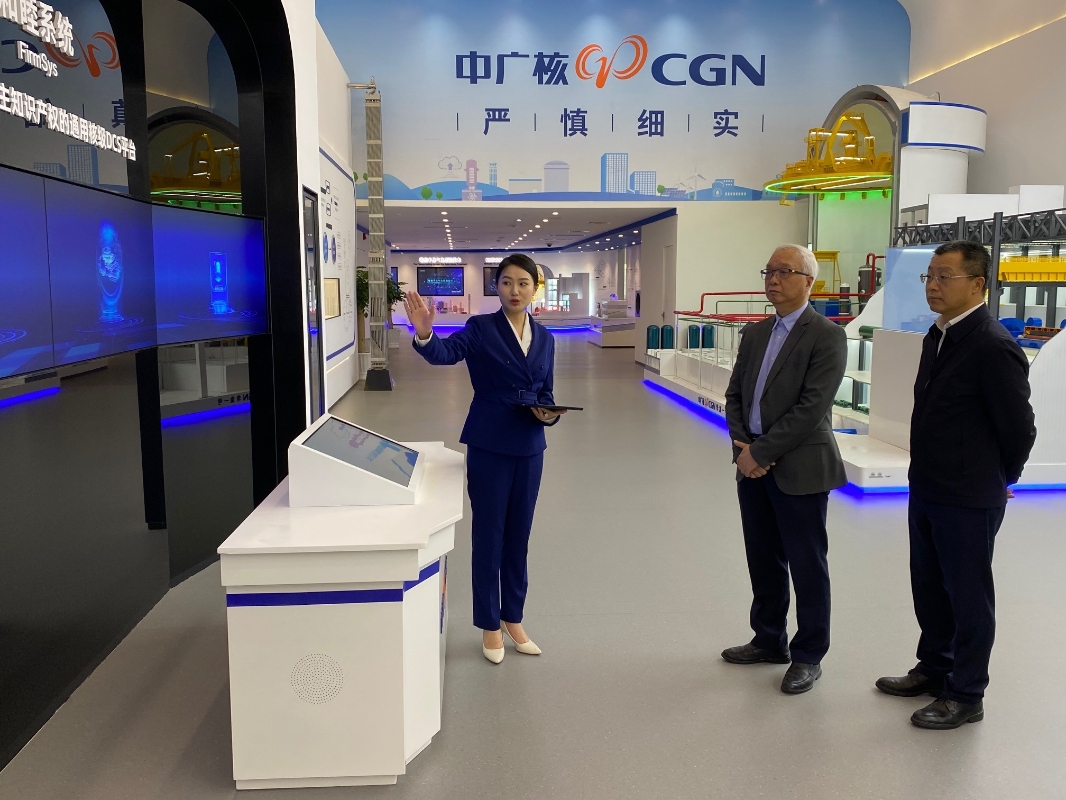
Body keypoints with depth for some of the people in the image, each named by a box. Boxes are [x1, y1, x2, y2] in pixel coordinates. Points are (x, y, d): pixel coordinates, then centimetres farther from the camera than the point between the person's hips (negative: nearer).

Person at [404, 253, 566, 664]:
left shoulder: (544, 338, 8)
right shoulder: (481, 327, -7)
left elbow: (545, 394, 12)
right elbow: (447, 352, -25)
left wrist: (549, 414, -10)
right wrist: (424, 334, -46)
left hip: (529, 448, 5)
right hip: (488, 446, -4)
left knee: (519, 535, 14)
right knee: (487, 534, 5)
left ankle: (513, 618, 30)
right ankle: (489, 625, 20)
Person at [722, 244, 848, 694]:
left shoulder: (827, 336, -11)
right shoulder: (755, 333, 11)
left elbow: (811, 407, -18)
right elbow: (735, 395, 12)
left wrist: (760, 452, -16)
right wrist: (742, 445, -4)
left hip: (800, 468, -6)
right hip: (754, 465, 7)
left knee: (807, 567, 6)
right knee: (763, 560, 16)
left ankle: (808, 656, 22)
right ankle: (769, 640, 33)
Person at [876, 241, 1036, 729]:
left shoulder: (994, 346, -21)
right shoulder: (937, 336, 6)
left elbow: (1019, 429, -15)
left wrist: (999, 480, 0)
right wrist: (926, 476, 14)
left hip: (968, 499, -8)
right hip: (926, 489, 8)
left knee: (968, 597, 8)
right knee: (929, 588, 21)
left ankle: (966, 696, 24)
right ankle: (934, 670, 40)